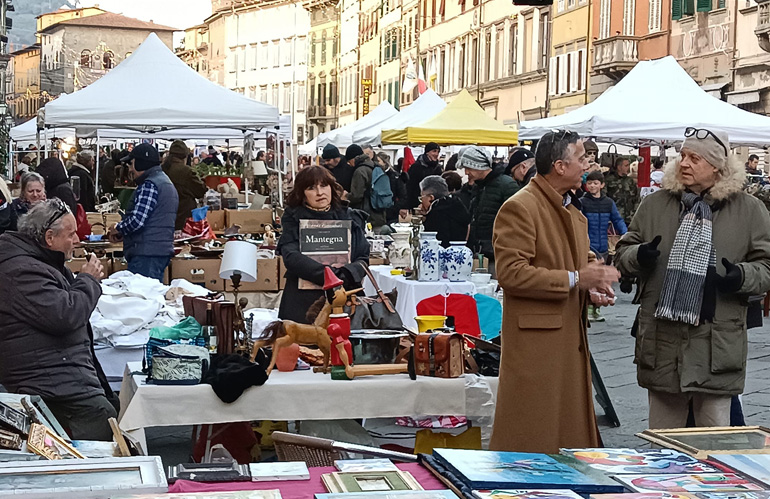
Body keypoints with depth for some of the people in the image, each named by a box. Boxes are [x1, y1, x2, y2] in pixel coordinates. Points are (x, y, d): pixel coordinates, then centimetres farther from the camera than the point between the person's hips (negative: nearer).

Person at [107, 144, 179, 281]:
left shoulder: (149, 185, -12)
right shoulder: (166, 183, 20)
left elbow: (137, 220, -21)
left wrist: (118, 229, -2)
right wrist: (123, 233, 17)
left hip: (146, 255, -10)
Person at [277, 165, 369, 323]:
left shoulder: (350, 217, 13)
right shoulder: (293, 219, 6)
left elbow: (363, 258, 7)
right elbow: (291, 257, -9)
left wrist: (347, 274, -15)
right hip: (303, 303, -2)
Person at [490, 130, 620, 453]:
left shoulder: (571, 209, 19)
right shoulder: (519, 208, -12)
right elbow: (510, 273, -20)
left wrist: (593, 287, 7)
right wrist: (574, 279, -20)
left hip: (571, 336, 9)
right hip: (536, 338, -9)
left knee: (573, 430, 12)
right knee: (533, 437, -5)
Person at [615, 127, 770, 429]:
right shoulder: (655, 205, 9)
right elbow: (623, 254, 14)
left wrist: (742, 276, -16)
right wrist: (638, 256, -8)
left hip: (716, 345, -2)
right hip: (661, 341, 2)